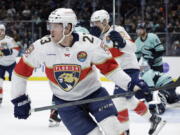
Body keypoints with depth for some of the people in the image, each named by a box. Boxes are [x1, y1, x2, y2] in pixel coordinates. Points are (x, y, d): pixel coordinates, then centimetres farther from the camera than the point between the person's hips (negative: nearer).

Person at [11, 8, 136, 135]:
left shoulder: (91, 43, -19)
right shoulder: (42, 46, -16)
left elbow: (108, 66, -10)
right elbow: (21, 69, -5)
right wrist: (19, 99, -5)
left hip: (93, 92, 0)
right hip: (65, 101, 1)